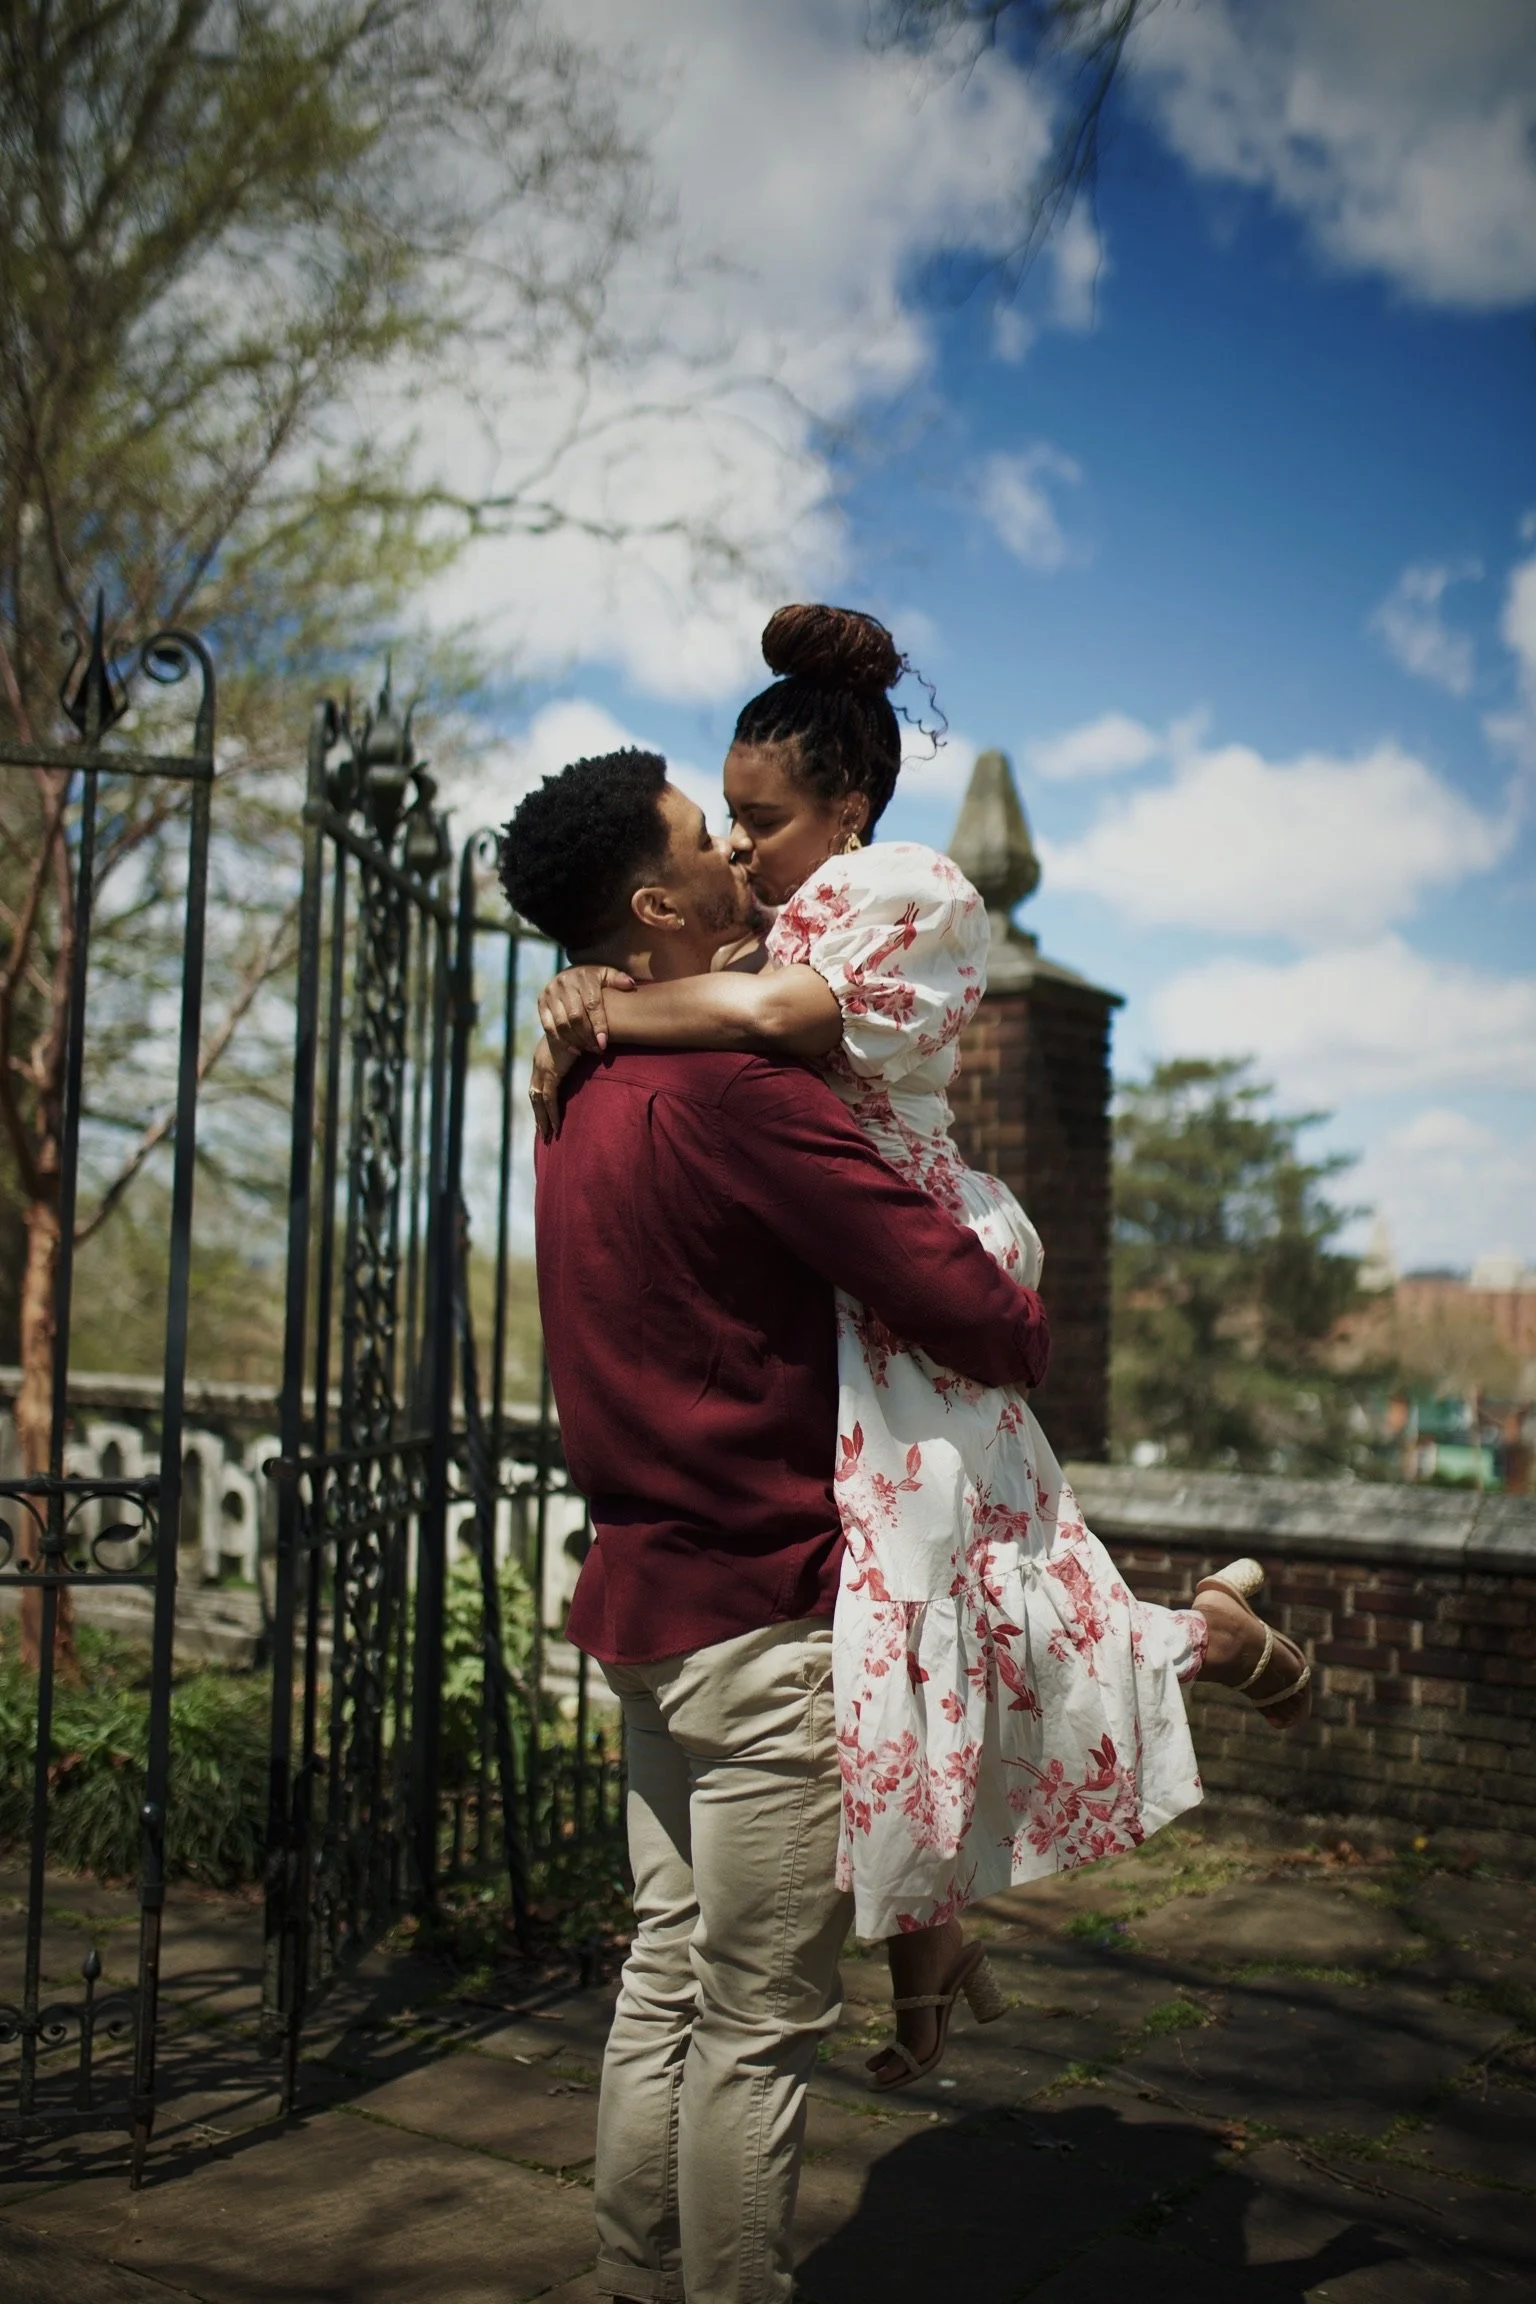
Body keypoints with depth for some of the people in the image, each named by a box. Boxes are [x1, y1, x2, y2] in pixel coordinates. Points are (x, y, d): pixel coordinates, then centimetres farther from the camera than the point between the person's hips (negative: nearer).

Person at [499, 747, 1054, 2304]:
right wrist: (1026, 1322, 1)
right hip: (769, 1614, -9)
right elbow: (975, 1316, -20)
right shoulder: (735, 1092, -19)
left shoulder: (584, 1104, 10)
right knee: (759, 2029, 2)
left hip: (646, 1600, 9)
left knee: (666, 1983, 18)